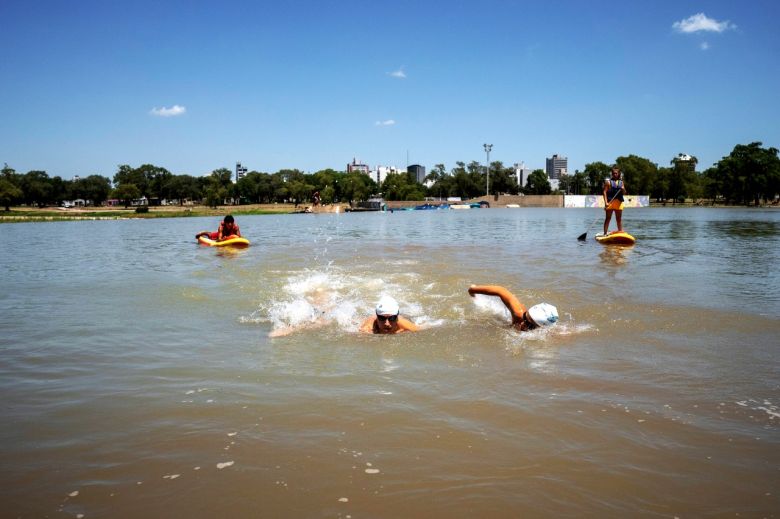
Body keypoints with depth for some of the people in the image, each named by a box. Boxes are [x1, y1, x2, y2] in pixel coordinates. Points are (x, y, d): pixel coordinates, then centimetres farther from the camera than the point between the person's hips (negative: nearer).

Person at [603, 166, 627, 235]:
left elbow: (624, 193, 13)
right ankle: (605, 233, -1)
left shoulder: (621, 182, 13)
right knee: (608, 218, -2)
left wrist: (623, 189, -11)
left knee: (619, 219, 10)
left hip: (619, 202, 4)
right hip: (610, 202, -4)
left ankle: (620, 232, 18)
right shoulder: (608, 182, 1)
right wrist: (606, 202, -15)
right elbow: (605, 192, -5)